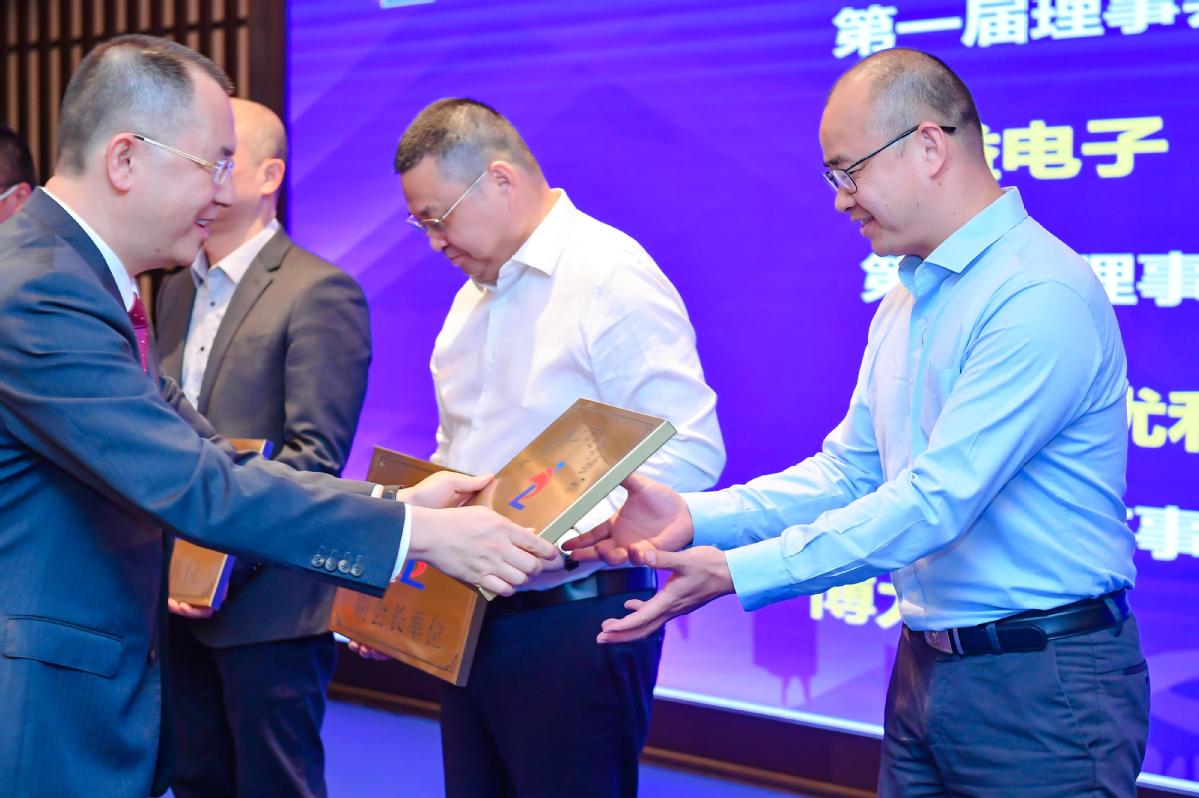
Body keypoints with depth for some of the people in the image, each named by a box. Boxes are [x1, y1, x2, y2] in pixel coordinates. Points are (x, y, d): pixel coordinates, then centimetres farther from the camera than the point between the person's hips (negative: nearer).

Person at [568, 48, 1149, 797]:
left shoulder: (1044, 294, -19)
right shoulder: (905, 303, 11)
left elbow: (936, 500, -24)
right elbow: (847, 474, 11)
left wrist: (740, 573, -24)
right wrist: (695, 517, -3)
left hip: (1043, 682, -8)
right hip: (925, 670, 8)